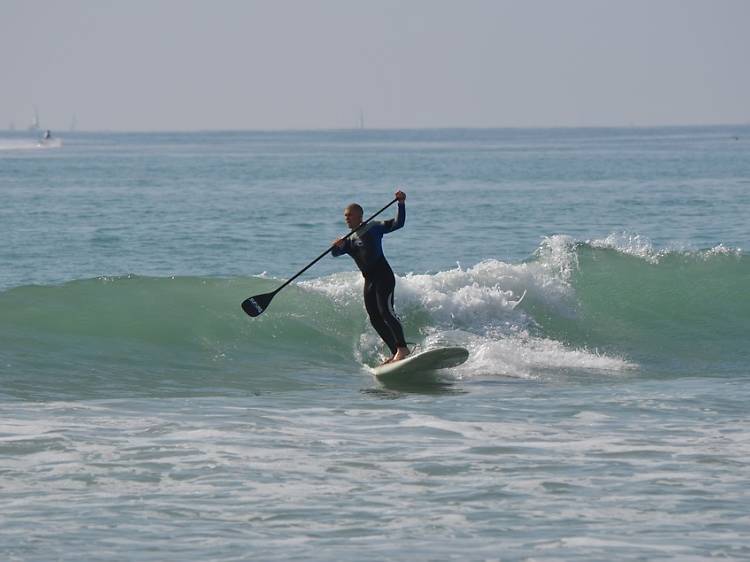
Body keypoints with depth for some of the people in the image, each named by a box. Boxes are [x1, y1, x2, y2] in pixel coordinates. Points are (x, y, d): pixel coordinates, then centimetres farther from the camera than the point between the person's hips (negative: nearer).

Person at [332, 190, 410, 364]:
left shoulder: (374, 228, 0)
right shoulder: (349, 240, 18)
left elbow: (397, 223, -9)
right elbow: (335, 253, 6)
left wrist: (401, 204, -23)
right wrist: (338, 246, -17)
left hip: (383, 276, -8)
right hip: (369, 280, 8)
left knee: (385, 311, -21)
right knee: (375, 319, 5)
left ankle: (402, 348, -23)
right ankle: (395, 353, 9)